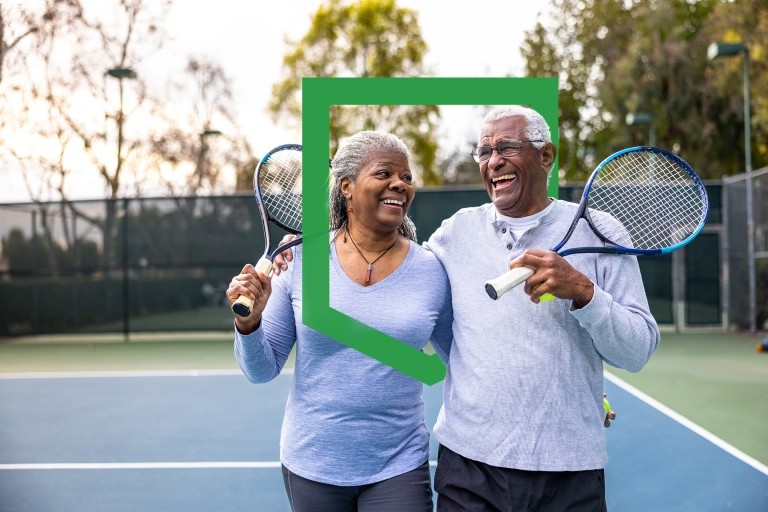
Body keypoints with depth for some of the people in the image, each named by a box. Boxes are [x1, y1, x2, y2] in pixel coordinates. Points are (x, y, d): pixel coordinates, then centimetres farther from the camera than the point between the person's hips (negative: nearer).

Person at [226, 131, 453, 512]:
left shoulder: (432, 272, -6)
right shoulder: (299, 260, -7)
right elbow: (262, 370, -1)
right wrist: (249, 322, -18)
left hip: (399, 469, 0)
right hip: (310, 464, 1)